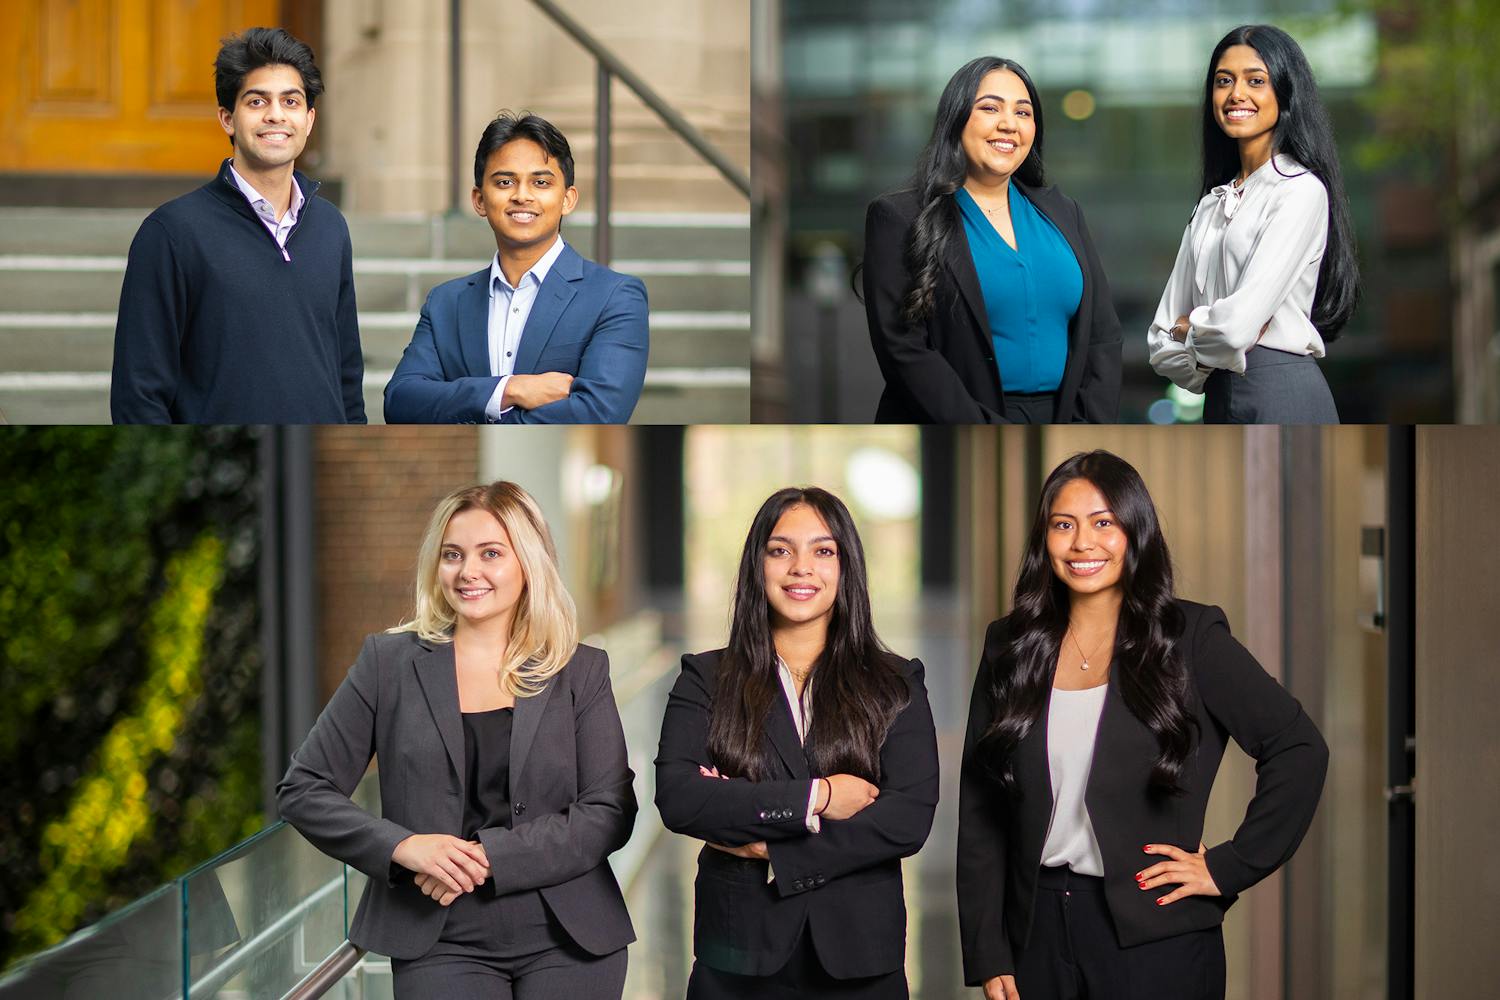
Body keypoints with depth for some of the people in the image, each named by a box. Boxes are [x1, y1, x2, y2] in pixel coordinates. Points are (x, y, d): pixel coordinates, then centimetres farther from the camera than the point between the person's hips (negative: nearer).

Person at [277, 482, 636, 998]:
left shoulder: (581, 671, 3)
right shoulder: (390, 661, 2)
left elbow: (610, 813, -3)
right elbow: (302, 790, 1)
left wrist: (490, 856, -16)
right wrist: (402, 846, -15)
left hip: (569, 939, 1)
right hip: (442, 944, -1)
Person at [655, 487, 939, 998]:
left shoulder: (896, 684, 4)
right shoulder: (705, 679, 3)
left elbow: (910, 818, -8)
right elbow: (676, 798, -12)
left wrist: (771, 849, -12)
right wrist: (814, 798, -16)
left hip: (857, 959, 1)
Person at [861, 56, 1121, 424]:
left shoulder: (1062, 214, 11)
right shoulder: (899, 218, -4)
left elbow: (1103, 337, 7)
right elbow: (903, 351, -13)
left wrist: (1094, 422, -9)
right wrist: (989, 429, -21)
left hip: (1063, 418, 5)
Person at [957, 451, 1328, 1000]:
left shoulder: (1190, 637, -4)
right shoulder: (1010, 646, 6)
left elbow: (1299, 749, -7)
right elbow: (979, 809, 5)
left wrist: (1229, 867, -10)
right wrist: (987, 956, 0)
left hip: (1155, 940, -3)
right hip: (1038, 934, 3)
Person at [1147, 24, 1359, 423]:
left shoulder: (1302, 191, -11)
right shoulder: (1212, 203, 12)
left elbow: (1238, 326, -20)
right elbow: (1163, 342, 9)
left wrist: (1188, 328, -1)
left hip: (1281, 395, -7)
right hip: (1219, 398, 7)